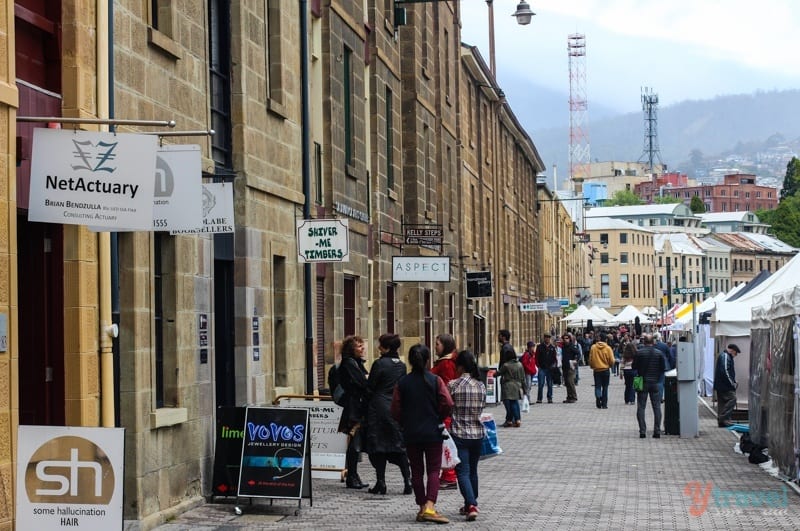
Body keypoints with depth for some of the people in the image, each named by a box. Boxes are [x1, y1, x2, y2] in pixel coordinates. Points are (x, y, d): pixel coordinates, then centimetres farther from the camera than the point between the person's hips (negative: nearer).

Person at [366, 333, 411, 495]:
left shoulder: (379, 364, -12)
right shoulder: (401, 365, 7)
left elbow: (370, 388, -8)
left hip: (379, 407, -5)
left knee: (378, 445, 1)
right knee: (399, 445, 8)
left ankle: (380, 483, 1)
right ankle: (407, 481, 0)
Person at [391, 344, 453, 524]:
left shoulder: (402, 383, -2)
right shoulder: (435, 380, -6)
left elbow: (395, 411, -4)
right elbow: (448, 404, -14)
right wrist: (439, 419, 5)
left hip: (411, 434, 2)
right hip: (433, 433, -2)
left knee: (416, 471, 12)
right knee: (433, 470, 1)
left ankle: (422, 508, 14)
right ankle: (430, 507, -16)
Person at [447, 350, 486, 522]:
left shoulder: (453, 385, -11)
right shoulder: (481, 385, 1)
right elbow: (482, 407, 9)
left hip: (459, 434, -4)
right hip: (477, 433, 4)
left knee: (463, 472, -4)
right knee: (473, 471, 18)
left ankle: (471, 505, -19)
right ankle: (470, 505, 27)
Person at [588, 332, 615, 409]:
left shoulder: (593, 347, -6)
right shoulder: (608, 348, -8)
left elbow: (590, 359, -1)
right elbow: (612, 360, -8)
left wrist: (592, 366, 18)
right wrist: (610, 365, 14)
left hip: (596, 370, 0)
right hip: (606, 370, 0)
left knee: (597, 386, 6)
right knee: (605, 387, 9)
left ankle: (598, 396, -22)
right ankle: (604, 404, 8)